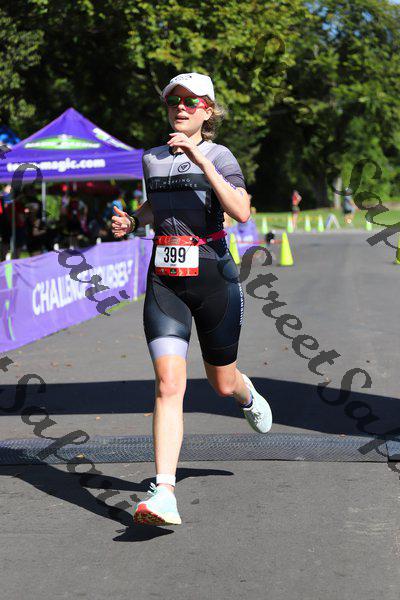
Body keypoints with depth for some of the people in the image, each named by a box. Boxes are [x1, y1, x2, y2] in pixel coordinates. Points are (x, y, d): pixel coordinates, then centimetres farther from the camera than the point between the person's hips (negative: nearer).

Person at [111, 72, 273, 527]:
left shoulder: (219, 156, -4)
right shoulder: (152, 159, 11)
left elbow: (241, 212, -21)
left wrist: (199, 158, -25)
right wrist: (131, 221, 9)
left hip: (213, 276, -2)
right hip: (164, 283, 2)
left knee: (222, 383, 14)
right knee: (169, 383, -15)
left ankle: (248, 396, 54)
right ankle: (164, 494, -21)